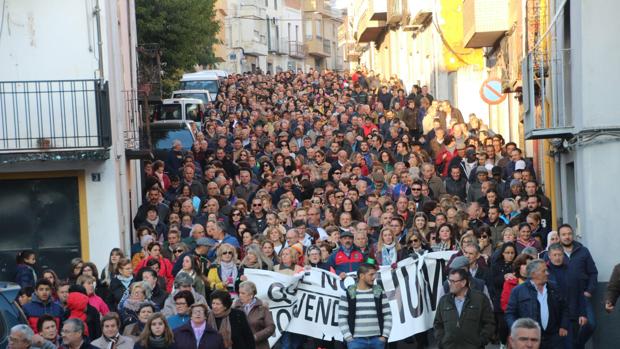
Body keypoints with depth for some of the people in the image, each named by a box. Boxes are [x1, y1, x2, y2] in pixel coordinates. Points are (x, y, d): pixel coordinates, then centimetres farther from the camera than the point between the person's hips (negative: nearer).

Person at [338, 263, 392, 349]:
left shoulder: (379, 293, 8)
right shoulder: (348, 294, 1)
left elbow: (387, 316, 8)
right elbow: (342, 318, 0)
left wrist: (385, 336, -2)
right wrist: (348, 338, -8)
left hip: (377, 340, 2)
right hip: (356, 340, -2)